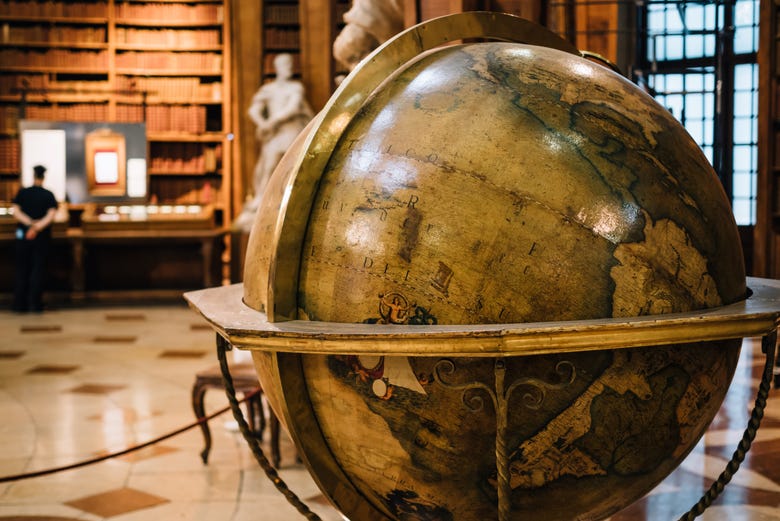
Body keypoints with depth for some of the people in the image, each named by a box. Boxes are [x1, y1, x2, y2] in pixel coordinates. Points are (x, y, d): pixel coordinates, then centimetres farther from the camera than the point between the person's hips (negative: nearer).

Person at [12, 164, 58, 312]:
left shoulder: (22, 193, 0)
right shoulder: (48, 195, -2)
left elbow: (16, 212, -11)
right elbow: (51, 215, -16)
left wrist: (30, 223, -18)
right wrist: (37, 227, -23)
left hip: (23, 235, 1)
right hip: (42, 236, -1)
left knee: (22, 269, 9)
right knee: (38, 268, 4)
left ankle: (20, 304, 8)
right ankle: (35, 303, 0)